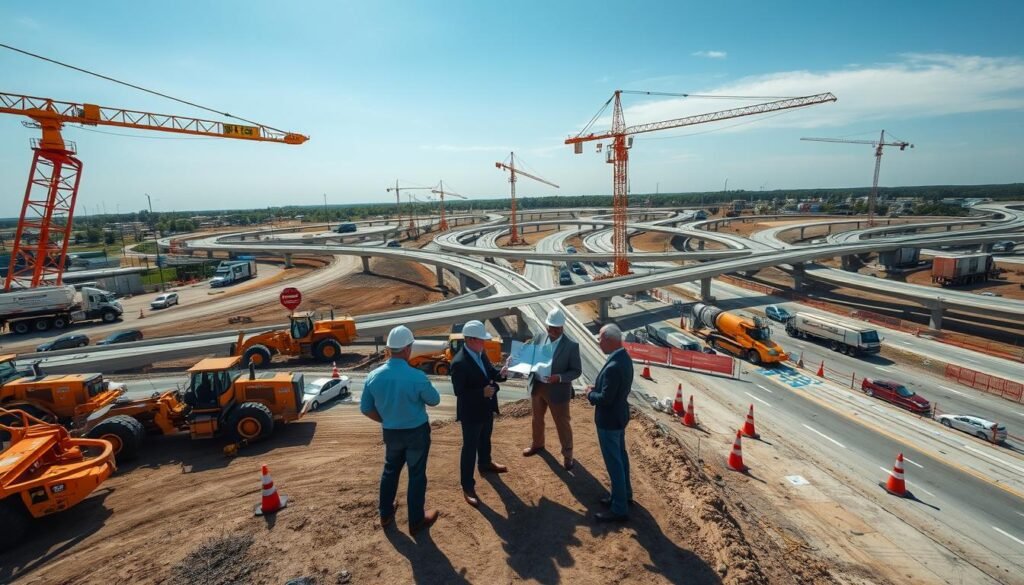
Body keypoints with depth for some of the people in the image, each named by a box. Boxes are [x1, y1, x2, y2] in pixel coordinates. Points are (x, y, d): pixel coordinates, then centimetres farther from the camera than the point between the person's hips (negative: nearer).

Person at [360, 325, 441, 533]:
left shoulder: (373, 377, -13)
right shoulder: (416, 377, -27)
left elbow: (366, 409, -1)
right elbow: (434, 400, -9)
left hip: (391, 433, 4)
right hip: (417, 432, -4)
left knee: (390, 471, 25)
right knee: (417, 475, 13)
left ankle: (386, 514, 41)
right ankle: (416, 520, 27)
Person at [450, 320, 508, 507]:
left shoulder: (481, 353, -3)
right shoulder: (459, 363, -28)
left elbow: (489, 374, 8)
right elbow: (459, 392, -25)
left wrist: (500, 374, -13)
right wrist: (482, 393, -32)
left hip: (486, 408, 8)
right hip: (471, 412, -8)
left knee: (485, 439, 29)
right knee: (469, 448, 6)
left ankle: (485, 464, 54)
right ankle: (468, 486, 19)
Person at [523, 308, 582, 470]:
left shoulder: (571, 346, -17)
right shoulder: (540, 338, -2)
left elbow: (577, 371, -13)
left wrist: (559, 377, -28)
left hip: (557, 390, -5)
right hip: (537, 386, 5)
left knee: (562, 423, 10)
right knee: (537, 418, 24)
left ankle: (567, 454, 29)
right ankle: (538, 444, 48)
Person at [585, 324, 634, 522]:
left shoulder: (613, 367, -31)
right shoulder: (624, 358, 0)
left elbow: (605, 399, -27)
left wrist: (590, 393, -9)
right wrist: (597, 388, 4)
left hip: (609, 420, -10)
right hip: (619, 416, 10)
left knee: (614, 463, 3)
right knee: (620, 456, 23)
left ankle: (619, 509, 15)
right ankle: (624, 494, 40)